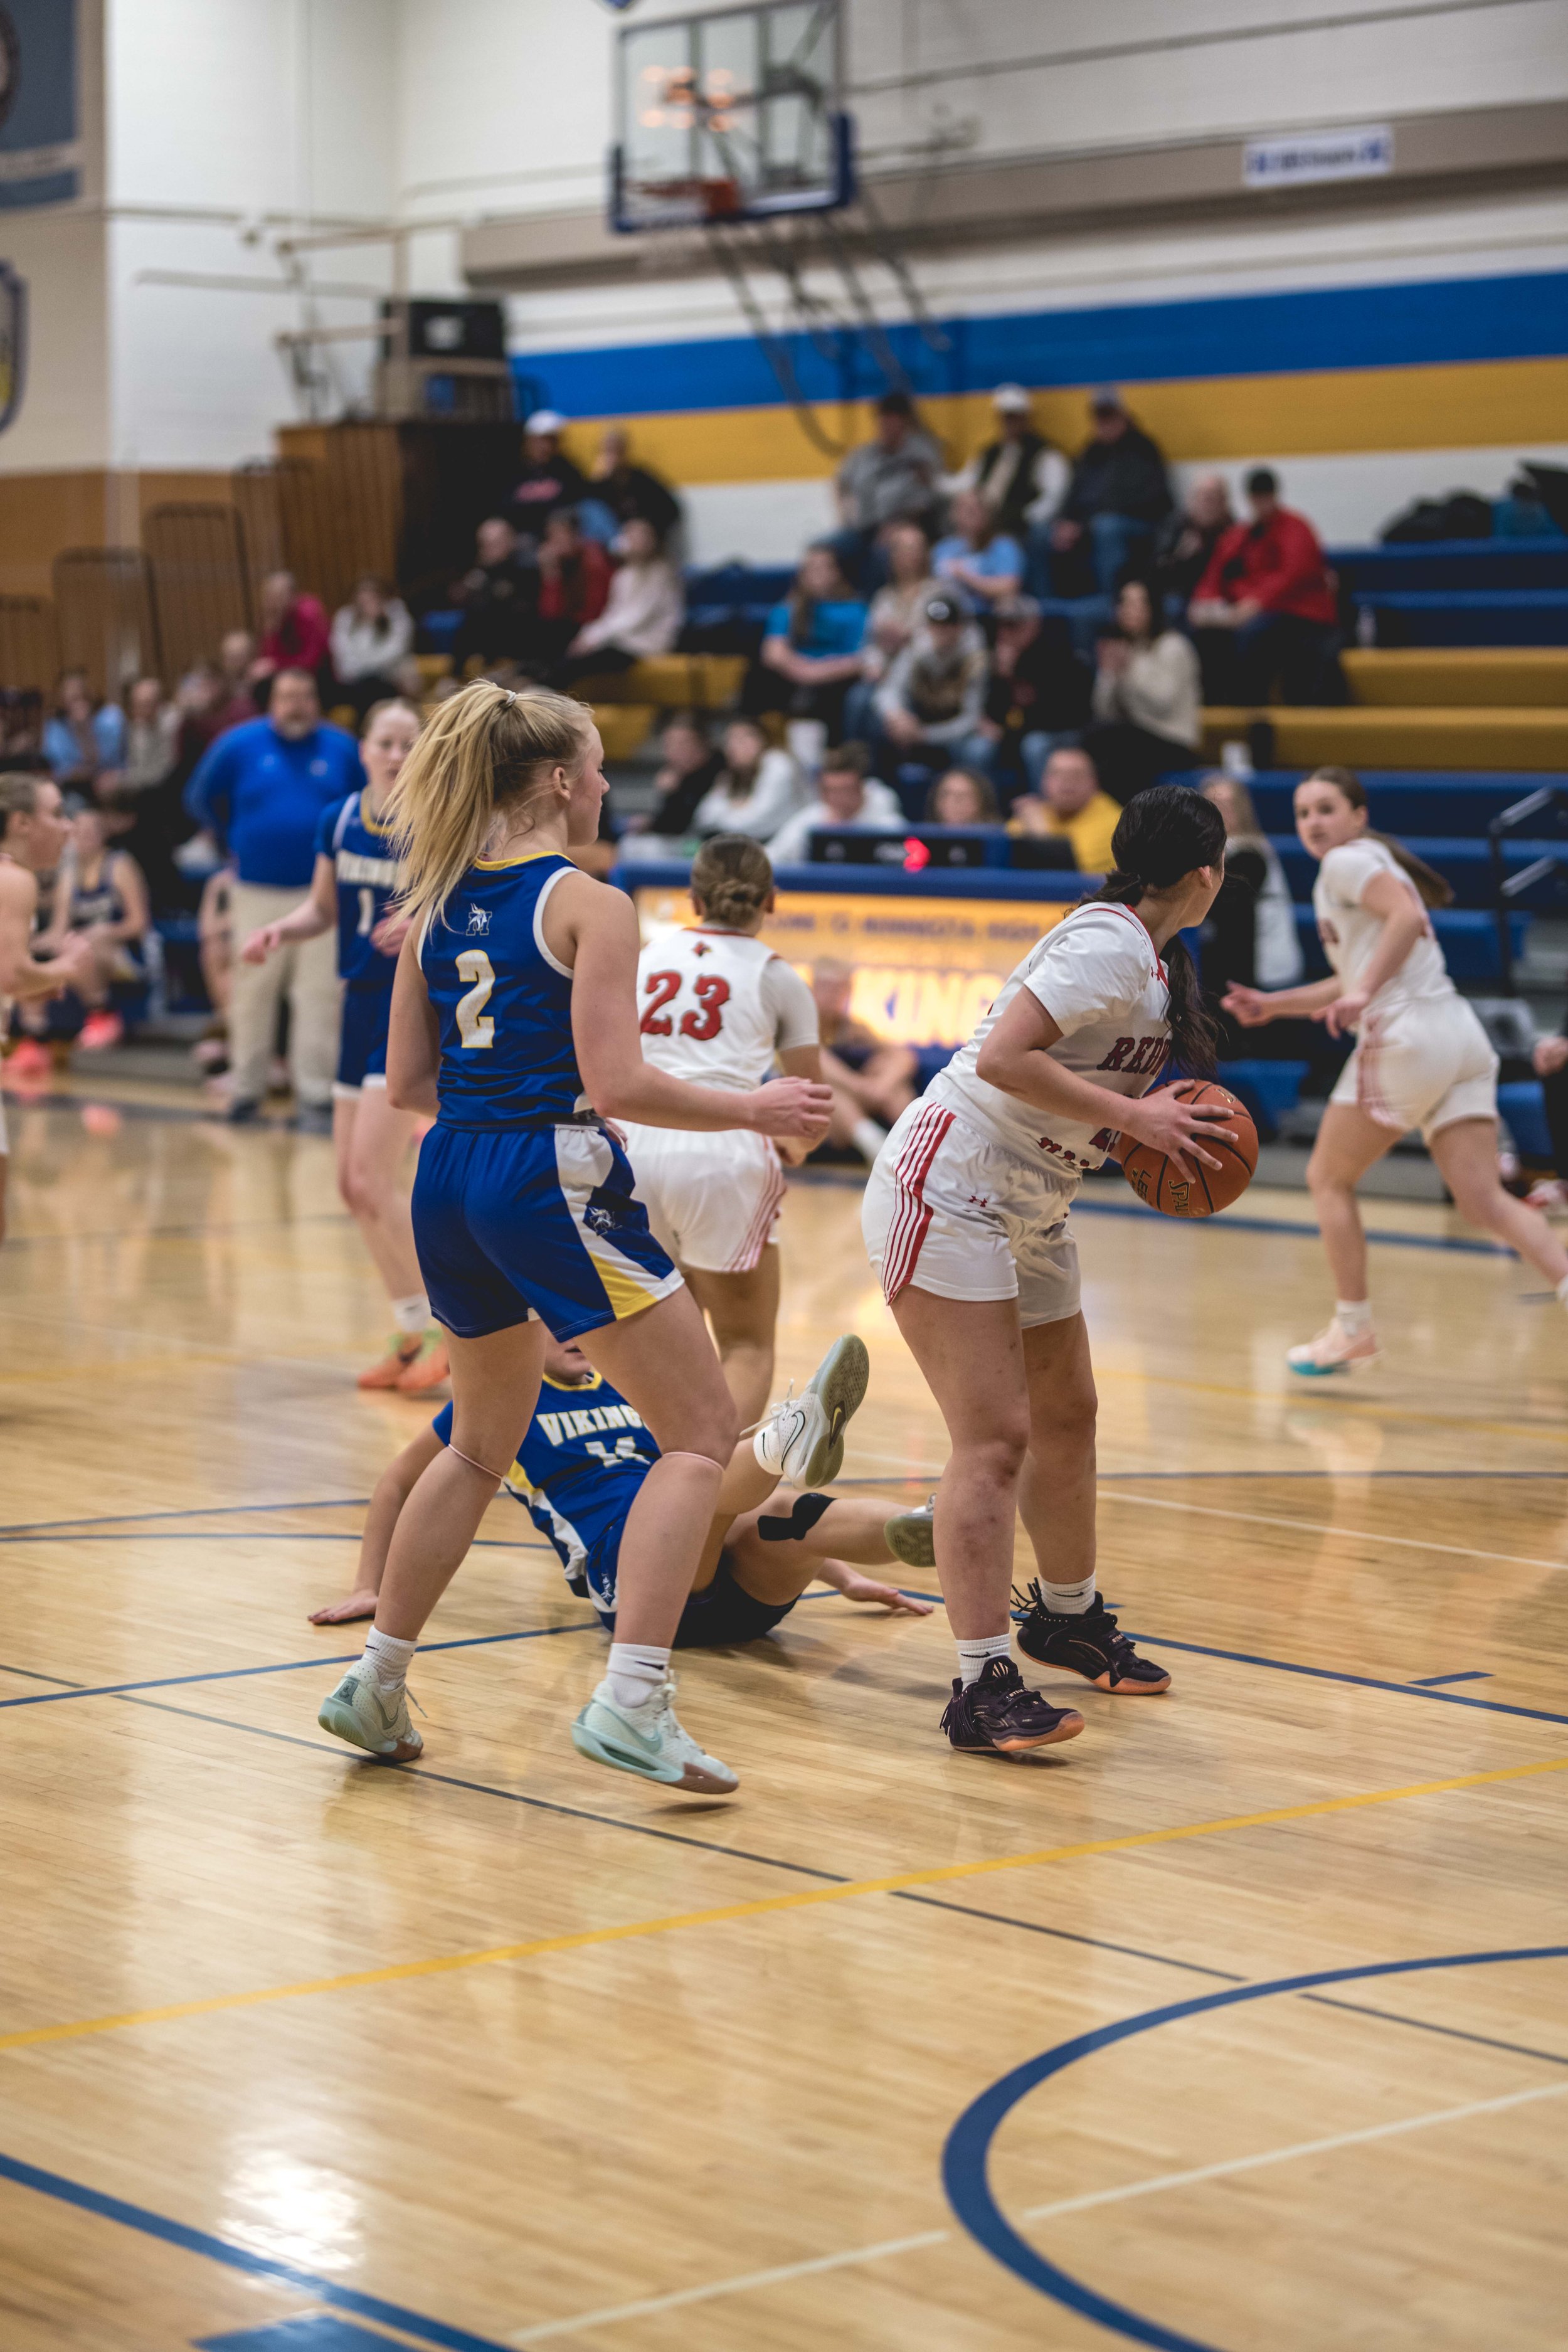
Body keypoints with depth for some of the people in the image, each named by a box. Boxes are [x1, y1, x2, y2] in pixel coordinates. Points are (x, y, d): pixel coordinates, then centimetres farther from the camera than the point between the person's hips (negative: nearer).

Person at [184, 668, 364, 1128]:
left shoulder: (341, 749, 2)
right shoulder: (239, 744, 1)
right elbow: (200, 799, 12)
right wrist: (238, 838, 9)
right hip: (258, 893, 0)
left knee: (320, 995, -3)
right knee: (252, 993, 6)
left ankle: (315, 1096, 1)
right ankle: (246, 1089, 16)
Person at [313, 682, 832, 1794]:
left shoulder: (437, 903, 11)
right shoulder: (588, 904, -9)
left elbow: (407, 1085, 14)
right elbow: (618, 1084, -16)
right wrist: (754, 1109, -4)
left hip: (451, 1181, 8)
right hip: (553, 1178, -8)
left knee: (483, 1445, 25)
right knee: (702, 1433, -1)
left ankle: (375, 1683, 28)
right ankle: (632, 1703, -13)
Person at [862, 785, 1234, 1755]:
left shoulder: (1153, 960, 10)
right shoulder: (1109, 944, -20)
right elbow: (1003, 1059, -28)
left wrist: (1154, 1131, 0)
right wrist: (1131, 1114, -24)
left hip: (1030, 1212, 10)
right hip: (950, 1191, -10)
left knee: (1066, 1417, 21)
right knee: (995, 1439, -14)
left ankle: (1068, 1615, 42)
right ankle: (984, 1684, -14)